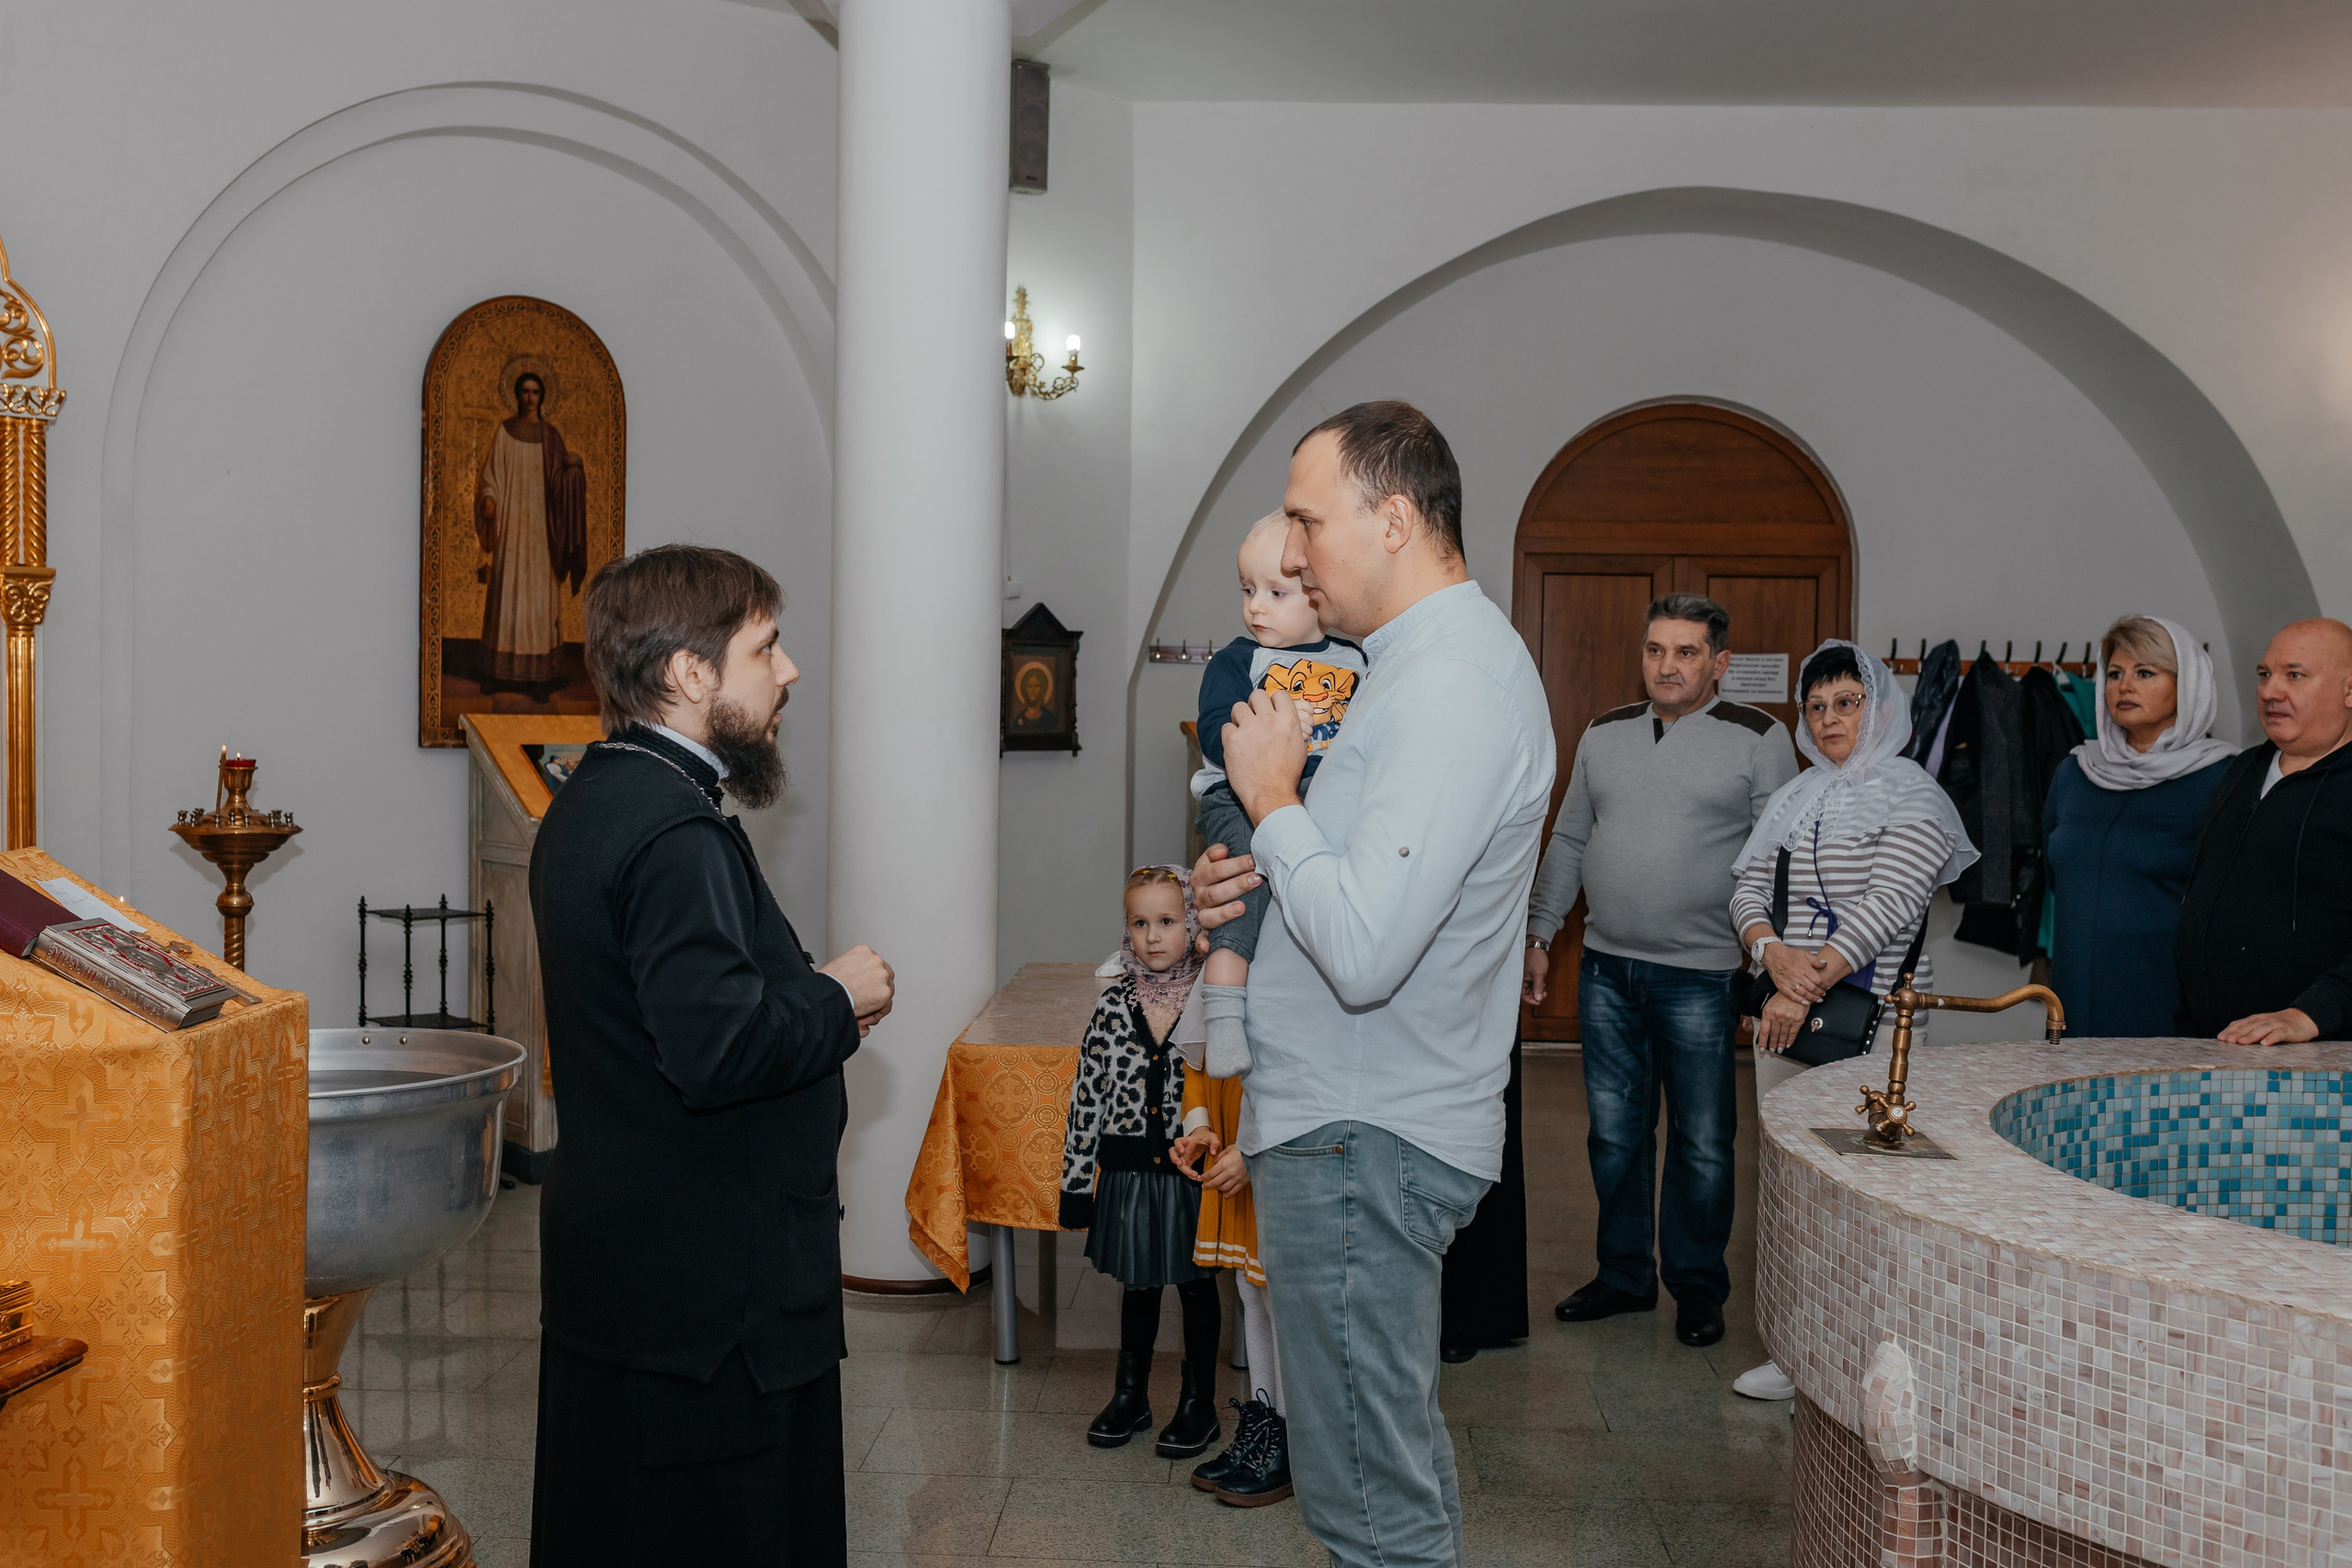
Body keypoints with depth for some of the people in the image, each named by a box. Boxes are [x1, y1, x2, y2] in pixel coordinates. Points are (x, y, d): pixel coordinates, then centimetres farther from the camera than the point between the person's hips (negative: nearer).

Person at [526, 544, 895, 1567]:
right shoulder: (677, 834, -22)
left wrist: (804, 1004, 7)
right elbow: (720, 1047, -30)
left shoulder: (590, 804, 11)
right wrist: (837, 999, -13)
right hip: (710, 1290, -10)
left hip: (614, 1261, 10)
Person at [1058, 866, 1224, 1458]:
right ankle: (1130, 1395, 33)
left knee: (1197, 1284, 11)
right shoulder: (1114, 1005, -2)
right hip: (1128, 1172, 2)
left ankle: (1198, 1403, 26)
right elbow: (1086, 1097, 1)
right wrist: (1076, 1179, 0)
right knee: (1137, 1284, 16)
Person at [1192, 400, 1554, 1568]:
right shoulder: (1426, 660, 13)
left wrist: (1272, 800, -16)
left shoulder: (1452, 685, -21)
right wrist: (1260, 871, 8)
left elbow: (1365, 948, -30)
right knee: (1400, 1464, 21)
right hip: (1361, 1120, 11)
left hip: (1362, 1142, -11)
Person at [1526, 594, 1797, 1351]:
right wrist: (1539, 935, 13)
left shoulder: (1758, 738, -3)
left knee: (1702, 1141, 5)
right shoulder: (1604, 734, 10)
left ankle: (1697, 1287, 21)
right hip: (1607, 969, 4)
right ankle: (1624, 1275, 26)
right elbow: (1568, 842, 16)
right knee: (1615, 1133, 11)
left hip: (1702, 976, -4)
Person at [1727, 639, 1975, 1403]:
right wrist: (1775, 954, -10)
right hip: (1784, 1010, 6)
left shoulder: (1910, 795, -2)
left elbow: (1890, 904, -13)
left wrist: (1812, 984, -18)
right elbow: (1748, 888, 12)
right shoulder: (1792, 798, 17)